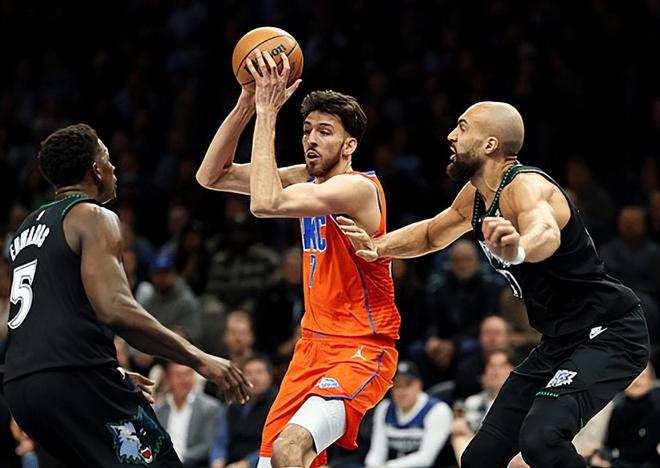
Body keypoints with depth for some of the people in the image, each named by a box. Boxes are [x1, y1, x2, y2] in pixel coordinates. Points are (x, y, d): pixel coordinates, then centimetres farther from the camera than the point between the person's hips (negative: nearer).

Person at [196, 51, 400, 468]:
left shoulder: (358, 188, -18)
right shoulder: (307, 179, 7)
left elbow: (265, 203, -32)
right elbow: (211, 176, 5)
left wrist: (267, 113, -26)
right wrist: (246, 104, -7)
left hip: (362, 351, -9)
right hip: (315, 344, 9)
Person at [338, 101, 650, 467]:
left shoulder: (526, 186, -23)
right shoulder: (474, 196, 6)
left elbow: (547, 234, -47)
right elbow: (431, 234, 27)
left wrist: (518, 250, -71)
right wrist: (377, 246, 7)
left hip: (609, 334, -10)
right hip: (561, 341, 10)